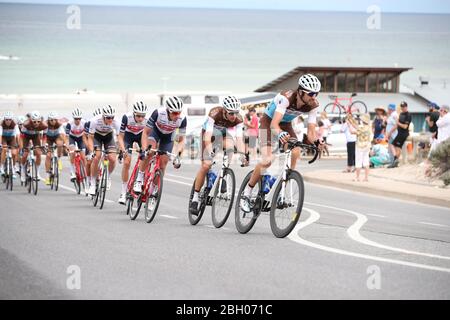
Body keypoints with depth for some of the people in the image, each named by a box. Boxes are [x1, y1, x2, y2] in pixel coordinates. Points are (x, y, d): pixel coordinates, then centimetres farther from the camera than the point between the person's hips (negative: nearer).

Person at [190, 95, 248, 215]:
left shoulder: (238, 119, -28)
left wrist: (242, 154, -52)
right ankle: (195, 198, -8)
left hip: (225, 133, 3)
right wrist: (210, 152, -59)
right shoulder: (215, 114, -37)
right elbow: (208, 137, -44)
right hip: (209, 132, -3)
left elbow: (239, 139, -35)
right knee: (206, 165, -16)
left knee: (229, 148, -31)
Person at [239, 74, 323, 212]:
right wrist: (280, 134, -67)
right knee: (267, 160, -22)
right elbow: (274, 124, -45)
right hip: (268, 122, -5)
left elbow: (311, 132, -21)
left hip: (286, 124, 5)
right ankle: (246, 194, -6)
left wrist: (315, 141, -44)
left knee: (296, 153, -22)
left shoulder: (313, 105, -21)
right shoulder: (286, 98, -37)